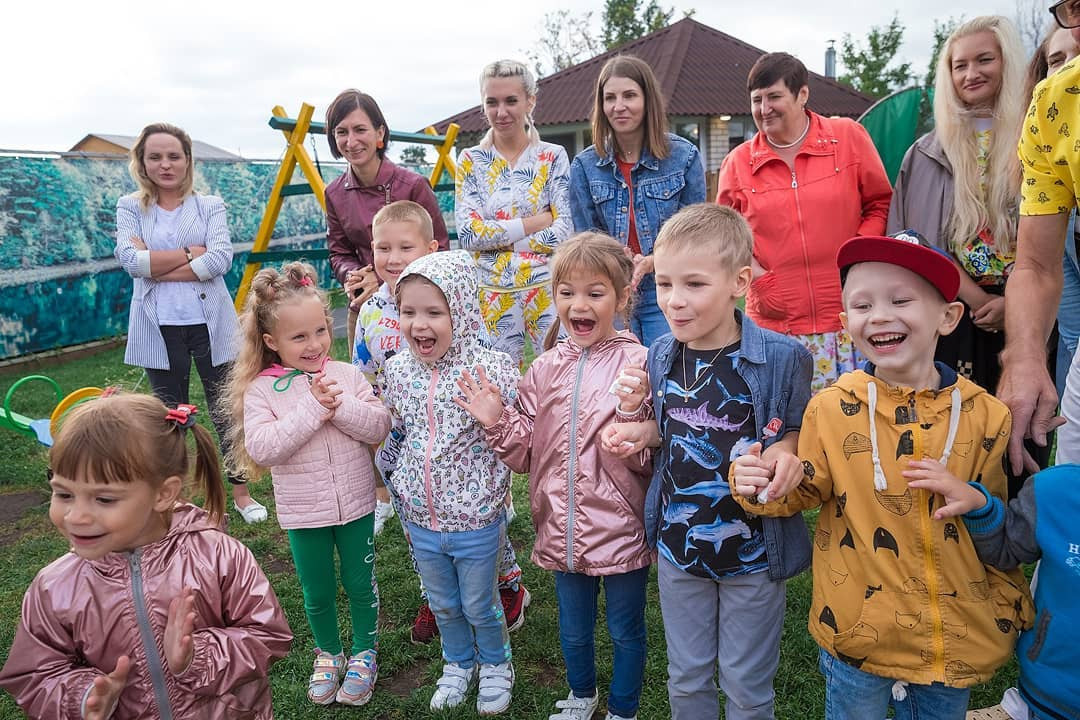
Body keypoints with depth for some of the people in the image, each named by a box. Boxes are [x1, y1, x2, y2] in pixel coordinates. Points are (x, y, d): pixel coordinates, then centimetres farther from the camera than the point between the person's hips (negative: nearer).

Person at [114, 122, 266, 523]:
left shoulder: (210, 206, 4)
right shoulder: (130, 208, 5)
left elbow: (221, 259, -12)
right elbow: (131, 260, -11)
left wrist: (157, 266, -13)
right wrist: (191, 253, -12)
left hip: (209, 323, 0)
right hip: (159, 329, 1)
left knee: (226, 411, 7)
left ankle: (241, 493, 22)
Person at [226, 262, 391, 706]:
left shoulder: (346, 374, -6)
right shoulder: (261, 390, -10)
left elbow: (379, 427, -10)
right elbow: (261, 449, -21)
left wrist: (340, 405, -25)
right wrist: (312, 409, -25)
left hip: (356, 505, 1)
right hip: (303, 513, 0)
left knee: (361, 586, 15)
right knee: (317, 594, 17)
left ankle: (363, 654, 38)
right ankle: (328, 654, 42)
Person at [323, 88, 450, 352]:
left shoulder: (413, 185, -12)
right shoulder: (335, 194, 2)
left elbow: (438, 249, -7)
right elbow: (339, 253, 12)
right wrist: (353, 275, -12)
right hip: (363, 309, 4)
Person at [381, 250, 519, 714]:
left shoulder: (491, 369, -21)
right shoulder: (397, 370, -6)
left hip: (476, 523, -4)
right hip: (421, 521, 4)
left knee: (480, 606, 18)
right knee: (443, 605, 25)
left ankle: (496, 666, 47)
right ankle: (458, 663, 52)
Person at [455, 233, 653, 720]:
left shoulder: (637, 363, -14)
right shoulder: (547, 368, -1)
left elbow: (648, 456, -18)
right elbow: (526, 454, 2)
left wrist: (632, 412, -34)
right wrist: (496, 421, -14)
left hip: (621, 531, -4)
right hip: (563, 530, 4)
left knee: (626, 631, 18)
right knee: (573, 629, 25)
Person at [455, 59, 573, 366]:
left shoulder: (553, 157, 3)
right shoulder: (471, 160, 5)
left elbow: (564, 231, -6)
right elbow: (467, 234, -6)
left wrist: (497, 238, -9)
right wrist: (536, 222, -9)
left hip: (547, 290, -1)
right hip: (492, 293, 1)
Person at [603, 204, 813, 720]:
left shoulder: (781, 357, -19)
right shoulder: (662, 355, -5)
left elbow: (798, 433, -6)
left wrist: (783, 453, -27)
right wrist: (642, 432, -9)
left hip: (753, 551, -4)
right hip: (677, 544, 4)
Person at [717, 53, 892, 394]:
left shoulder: (849, 136, 5)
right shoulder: (738, 162, 7)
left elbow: (880, 204, 11)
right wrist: (751, 270, -3)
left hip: (849, 318, 0)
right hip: (775, 323, 1)